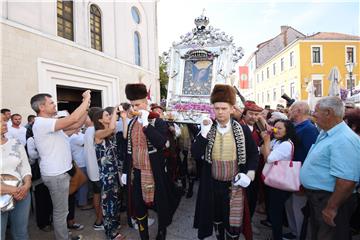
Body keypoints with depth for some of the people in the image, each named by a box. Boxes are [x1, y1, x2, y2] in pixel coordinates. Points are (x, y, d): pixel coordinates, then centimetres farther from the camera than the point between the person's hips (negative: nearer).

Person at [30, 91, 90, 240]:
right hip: (56, 174, -10)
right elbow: (73, 119, -32)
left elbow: (77, 125, 9)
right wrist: (86, 99, -22)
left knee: (62, 209, 22)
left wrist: (86, 107, -2)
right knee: (60, 211, 5)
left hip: (60, 172, 10)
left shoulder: (50, 122, 10)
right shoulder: (42, 123, -21)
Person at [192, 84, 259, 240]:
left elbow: (254, 154, 5)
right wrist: (204, 132, -21)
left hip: (235, 185, -1)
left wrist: (249, 174, -8)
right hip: (213, 185, 2)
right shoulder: (207, 129, -2)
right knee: (216, 219, 19)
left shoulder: (243, 130, -4)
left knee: (234, 224, 5)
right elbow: (195, 154, -11)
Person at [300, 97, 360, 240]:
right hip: (316, 196, 9)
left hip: (329, 200, -9)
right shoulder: (326, 134, 6)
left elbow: (347, 181, -31)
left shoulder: (344, 140, -27)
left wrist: (332, 208, -25)